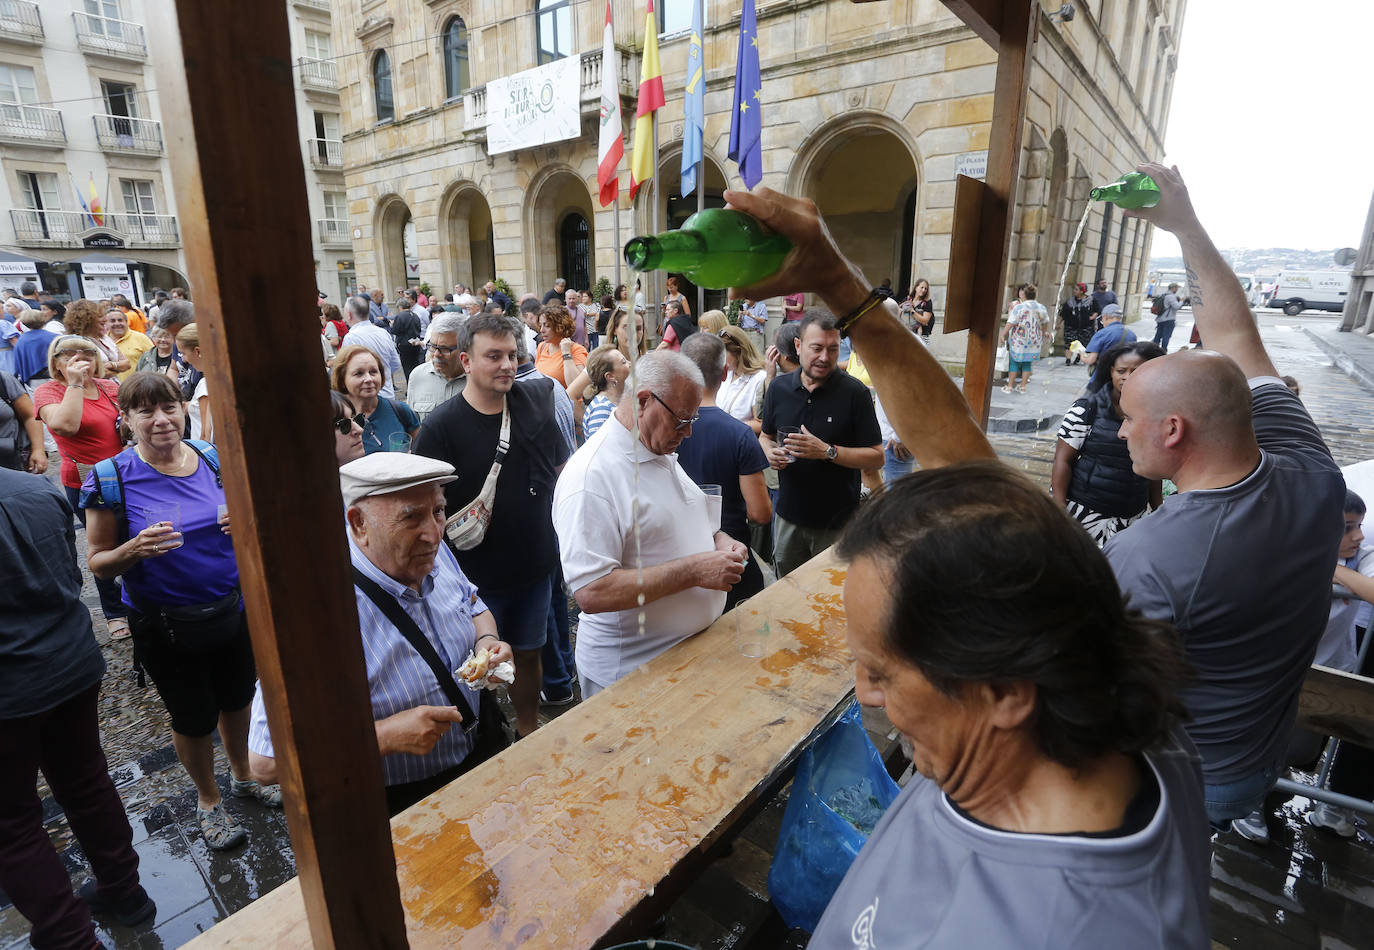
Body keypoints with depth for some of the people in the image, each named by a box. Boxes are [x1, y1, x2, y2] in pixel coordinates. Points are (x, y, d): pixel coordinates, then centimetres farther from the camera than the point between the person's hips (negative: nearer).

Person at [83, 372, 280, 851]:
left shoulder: (214, 458, -5)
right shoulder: (111, 479, -13)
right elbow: (97, 562, -6)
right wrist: (135, 550, -28)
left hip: (233, 608, 3)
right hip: (165, 626, -3)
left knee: (237, 699, 20)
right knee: (193, 719, 15)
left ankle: (244, 776, 47)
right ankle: (208, 800, 41)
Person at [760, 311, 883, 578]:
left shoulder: (855, 392, -12)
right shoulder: (779, 388, 0)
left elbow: (876, 457, -11)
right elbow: (765, 435, 14)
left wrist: (827, 451, -23)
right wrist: (770, 453, -9)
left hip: (837, 523, -3)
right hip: (788, 514, 4)